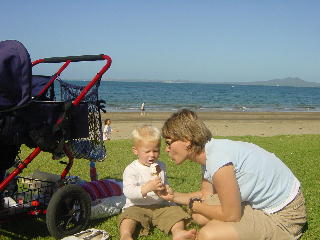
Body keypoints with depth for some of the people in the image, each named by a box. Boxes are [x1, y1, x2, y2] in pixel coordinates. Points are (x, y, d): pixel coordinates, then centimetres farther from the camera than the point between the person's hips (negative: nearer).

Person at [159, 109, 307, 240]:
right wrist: (174, 196, 2)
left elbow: (231, 216, -20)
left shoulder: (218, 160, -29)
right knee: (199, 215, 5)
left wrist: (195, 206, -6)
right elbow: (205, 194, 13)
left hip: (283, 217, -9)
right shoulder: (207, 154, 1)